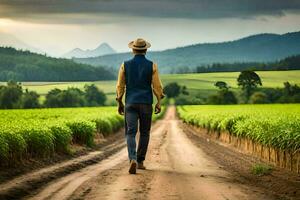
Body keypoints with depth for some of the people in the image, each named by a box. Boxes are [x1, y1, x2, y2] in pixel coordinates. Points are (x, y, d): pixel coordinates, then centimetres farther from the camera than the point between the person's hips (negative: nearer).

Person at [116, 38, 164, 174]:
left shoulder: (125, 65, 0)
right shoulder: (152, 66, -2)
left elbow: (120, 85, 3)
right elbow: (157, 86, -4)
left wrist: (119, 103, 12)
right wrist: (159, 102, 5)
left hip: (131, 103, 0)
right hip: (146, 104, 0)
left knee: (130, 133, -4)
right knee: (144, 133, 15)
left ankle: (133, 159, -26)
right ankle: (140, 161, 19)